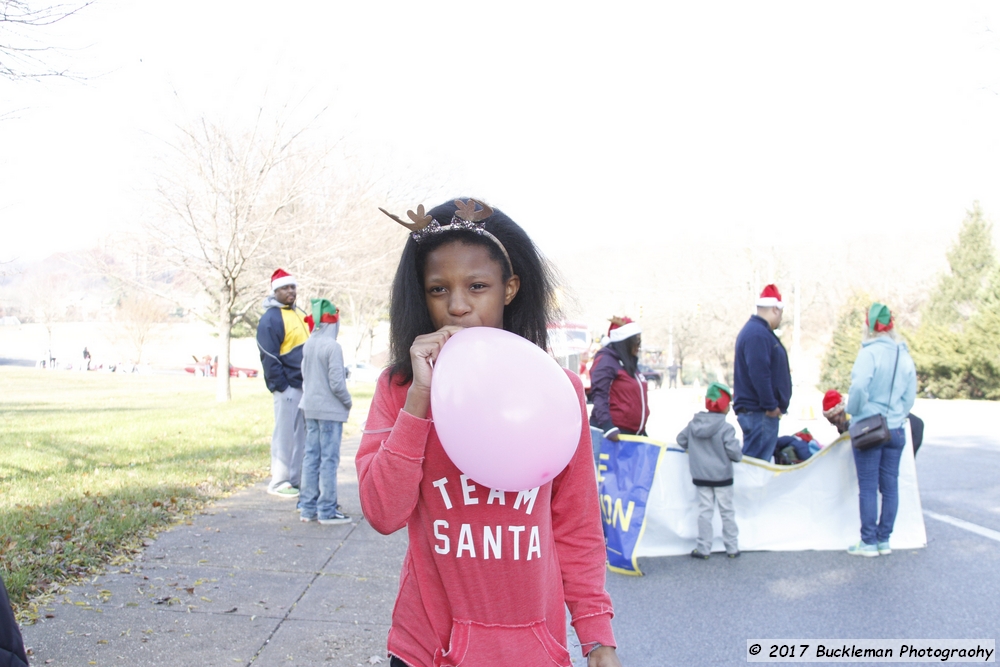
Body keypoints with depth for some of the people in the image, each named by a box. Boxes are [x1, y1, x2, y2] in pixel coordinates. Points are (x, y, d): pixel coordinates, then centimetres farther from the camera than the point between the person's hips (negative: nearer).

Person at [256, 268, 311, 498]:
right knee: (285, 435, -3)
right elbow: (269, 357, -15)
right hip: (287, 387, -8)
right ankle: (278, 482, 5)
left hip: (304, 385, 8)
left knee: (302, 434, 12)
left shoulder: (298, 313, 16)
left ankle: (296, 479, 20)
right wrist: (280, 386, -17)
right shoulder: (271, 319, -11)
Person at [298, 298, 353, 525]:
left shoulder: (308, 345, 6)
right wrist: (348, 402, -2)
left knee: (310, 456, 11)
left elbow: (305, 375, 13)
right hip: (330, 409, -7)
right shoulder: (332, 346, -16)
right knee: (329, 459, -1)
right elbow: (337, 382, -17)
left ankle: (308, 508, 16)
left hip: (310, 408, 7)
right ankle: (327, 510, 3)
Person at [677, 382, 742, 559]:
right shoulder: (726, 428, -17)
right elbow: (734, 452, -19)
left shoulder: (694, 424, -2)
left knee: (704, 511, 9)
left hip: (700, 476, 3)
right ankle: (732, 547, 15)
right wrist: (739, 455, 4)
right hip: (722, 476, -3)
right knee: (727, 511, 9)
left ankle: (703, 548, 9)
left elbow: (681, 440, 8)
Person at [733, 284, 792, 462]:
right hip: (759, 413, -11)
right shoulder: (757, 334, -16)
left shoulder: (758, 331, 19)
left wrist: (773, 405, 21)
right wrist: (771, 406, -20)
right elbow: (759, 374, -24)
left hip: (758, 412, 11)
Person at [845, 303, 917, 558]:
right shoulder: (905, 356, 5)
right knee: (890, 486, 10)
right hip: (895, 430, 6)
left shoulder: (870, 353, -14)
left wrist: (853, 410, -7)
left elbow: (859, 387, -24)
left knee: (868, 487, 1)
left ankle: (869, 542, 5)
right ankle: (884, 540, 17)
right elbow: (910, 396, 10)